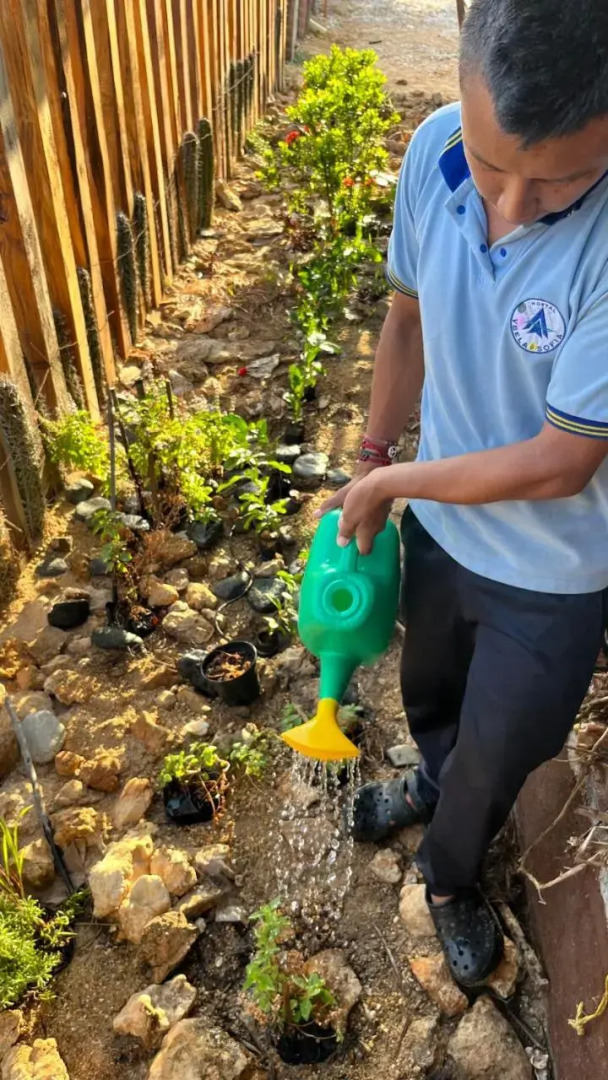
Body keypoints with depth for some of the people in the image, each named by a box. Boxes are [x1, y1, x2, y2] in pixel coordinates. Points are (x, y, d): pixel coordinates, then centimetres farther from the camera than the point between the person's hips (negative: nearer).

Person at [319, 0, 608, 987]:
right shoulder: (436, 148, -17)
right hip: (440, 523, 5)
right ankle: (436, 782, 66)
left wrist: (391, 483, -16)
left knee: (495, 753, 20)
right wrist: (373, 454, 4)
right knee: (429, 691, 30)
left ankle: (452, 877, 54)